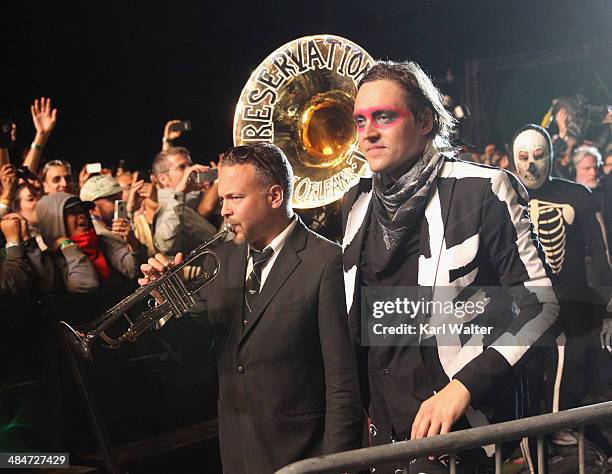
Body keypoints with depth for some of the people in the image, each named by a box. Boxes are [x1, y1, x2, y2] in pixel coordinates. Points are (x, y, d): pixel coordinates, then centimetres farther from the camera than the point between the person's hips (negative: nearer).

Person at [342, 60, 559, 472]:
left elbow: (539, 303, -13)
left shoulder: (483, 190, -11)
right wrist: (365, 407, 11)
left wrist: (463, 388, -20)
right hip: (383, 431, 6)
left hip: (464, 431, -6)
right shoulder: (357, 202, 7)